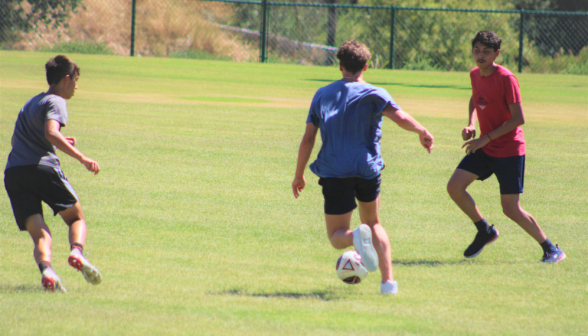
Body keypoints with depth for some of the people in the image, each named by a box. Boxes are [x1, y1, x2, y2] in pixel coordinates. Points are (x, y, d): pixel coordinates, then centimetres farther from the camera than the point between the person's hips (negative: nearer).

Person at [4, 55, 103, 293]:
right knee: (76, 218, 10)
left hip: (13, 174, 6)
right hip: (42, 167, -6)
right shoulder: (55, 102, 2)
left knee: (40, 233, -4)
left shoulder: (31, 103, 29)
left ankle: (46, 269, -34)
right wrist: (81, 158, -17)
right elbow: (51, 133, -18)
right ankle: (77, 251, -21)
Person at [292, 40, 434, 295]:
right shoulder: (373, 95, -1)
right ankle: (388, 280, 7)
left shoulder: (322, 95, 8)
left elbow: (307, 139, 7)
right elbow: (400, 118, -18)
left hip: (334, 174, 0)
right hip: (368, 169, 0)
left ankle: (356, 237, -29)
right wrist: (422, 132, 1)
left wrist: (298, 176, 16)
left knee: (336, 236, 8)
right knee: (373, 223, 23)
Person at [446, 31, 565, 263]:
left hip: (509, 150, -7)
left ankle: (551, 249, 10)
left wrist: (487, 138, -22)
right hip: (484, 148, 7)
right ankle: (484, 231, 13)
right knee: (454, 187, -8)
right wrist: (471, 124, 5)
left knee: (511, 209, -6)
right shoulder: (475, 75, 3)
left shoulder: (506, 79, -19)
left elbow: (518, 119, -20)